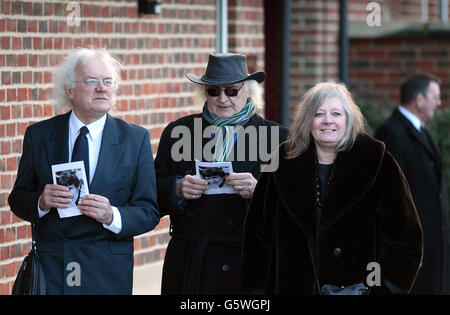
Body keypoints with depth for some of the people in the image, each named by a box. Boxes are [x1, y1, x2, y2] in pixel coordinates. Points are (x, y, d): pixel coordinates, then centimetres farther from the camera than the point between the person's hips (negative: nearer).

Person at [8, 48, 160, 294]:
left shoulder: (136, 139, 1)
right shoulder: (39, 135, 4)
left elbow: (149, 212, -2)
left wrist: (112, 216, -20)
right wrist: (40, 202, -15)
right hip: (49, 267, 1)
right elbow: (18, 199, 7)